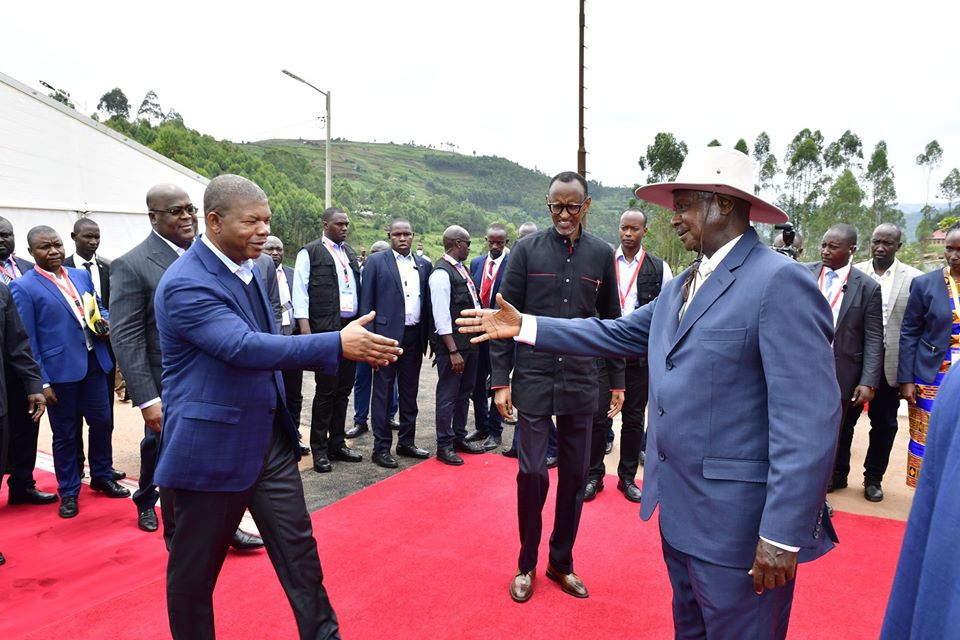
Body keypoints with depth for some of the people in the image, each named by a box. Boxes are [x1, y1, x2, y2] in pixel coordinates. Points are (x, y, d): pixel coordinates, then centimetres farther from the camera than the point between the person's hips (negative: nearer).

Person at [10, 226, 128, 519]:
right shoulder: (23, 287, -8)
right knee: (64, 434, 8)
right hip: (59, 370, -5)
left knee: (102, 422, 13)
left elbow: (100, 308, 20)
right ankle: (68, 492, 24)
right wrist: (41, 381, -13)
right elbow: (26, 340, -10)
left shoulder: (82, 275, 9)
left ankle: (102, 477, 32)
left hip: (94, 364, 5)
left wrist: (105, 322, -5)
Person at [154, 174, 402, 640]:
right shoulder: (186, 283, -20)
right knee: (195, 567, 12)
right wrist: (338, 344, -34)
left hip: (269, 438, 7)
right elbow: (244, 347, -32)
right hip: (211, 447, -7)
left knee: (298, 548, 11)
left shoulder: (247, 268, 6)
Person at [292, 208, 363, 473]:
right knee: (326, 391, 0)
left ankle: (337, 443, 23)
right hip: (325, 330, -5)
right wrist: (305, 330, -14)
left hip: (351, 327, 6)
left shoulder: (350, 253, 15)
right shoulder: (310, 252, -2)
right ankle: (319, 450, 11)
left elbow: (358, 287, 15)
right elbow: (300, 292, -6)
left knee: (343, 390, 11)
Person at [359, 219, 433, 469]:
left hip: (414, 336, 5)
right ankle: (381, 448, 10)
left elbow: (427, 302, 11)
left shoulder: (423, 265, 10)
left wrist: (429, 337, 5)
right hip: (387, 334, -4)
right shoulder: (376, 261, -1)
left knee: (410, 392, 13)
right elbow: (366, 302, -3)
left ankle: (406, 441, 25)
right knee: (383, 392, 2)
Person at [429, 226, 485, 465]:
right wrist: (453, 351, -21)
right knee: (448, 396, 2)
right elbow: (441, 317, -20)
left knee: (464, 393, 18)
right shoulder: (442, 273, -16)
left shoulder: (461, 268, 11)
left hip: (470, 341, 9)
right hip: (452, 346, -9)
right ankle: (444, 446, 14)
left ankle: (459, 438, 32)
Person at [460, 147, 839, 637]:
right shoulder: (681, 285, 12)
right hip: (679, 508, 8)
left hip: (737, 521, -8)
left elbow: (808, 419, -22)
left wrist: (783, 535, -23)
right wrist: (524, 327, 9)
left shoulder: (779, 282, -18)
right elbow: (618, 334, 14)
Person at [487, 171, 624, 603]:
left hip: (581, 382, 2)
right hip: (533, 379, -2)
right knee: (533, 473, -1)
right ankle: (526, 564, 20)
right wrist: (501, 380, -6)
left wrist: (617, 380, 9)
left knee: (575, 475, 9)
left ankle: (561, 562, 27)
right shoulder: (528, 250, -2)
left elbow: (611, 321, 9)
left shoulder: (601, 255, 4)